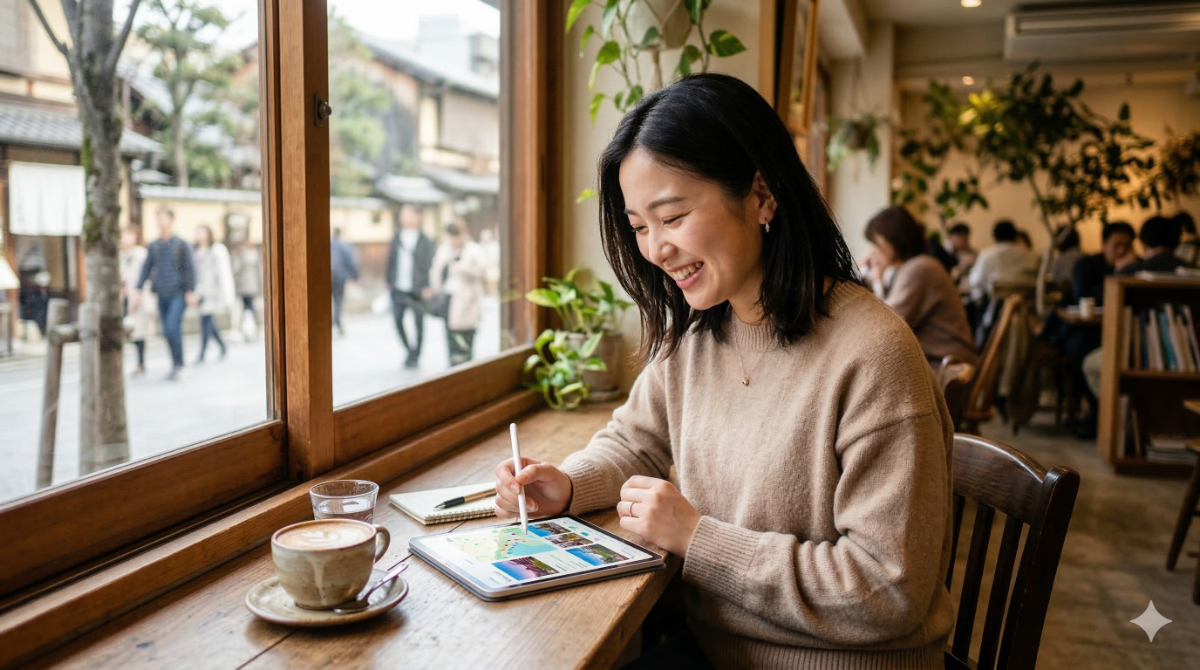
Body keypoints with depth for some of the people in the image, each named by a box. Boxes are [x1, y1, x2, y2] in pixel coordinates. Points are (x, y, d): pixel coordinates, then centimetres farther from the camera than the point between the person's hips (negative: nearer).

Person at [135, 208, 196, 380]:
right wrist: (138, 289, 7)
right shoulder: (153, 246, 11)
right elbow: (146, 268, 14)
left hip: (178, 294, -5)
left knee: (172, 328, -16)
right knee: (167, 332, 5)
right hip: (162, 295, 5)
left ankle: (178, 364, -4)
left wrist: (191, 291, -8)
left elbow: (189, 268, -2)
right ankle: (176, 366, 15)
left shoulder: (181, 244, 0)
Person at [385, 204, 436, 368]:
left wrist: (427, 287, -13)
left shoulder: (425, 241, -4)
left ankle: (415, 355, 16)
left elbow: (430, 264, -7)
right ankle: (409, 349, 23)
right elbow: (390, 261, 12)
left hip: (417, 290, -4)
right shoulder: (396, 238, 8)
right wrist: (389, 281, 8)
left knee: (418, 324, 3)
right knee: (397, 320, 2)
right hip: (399, 289, 4)